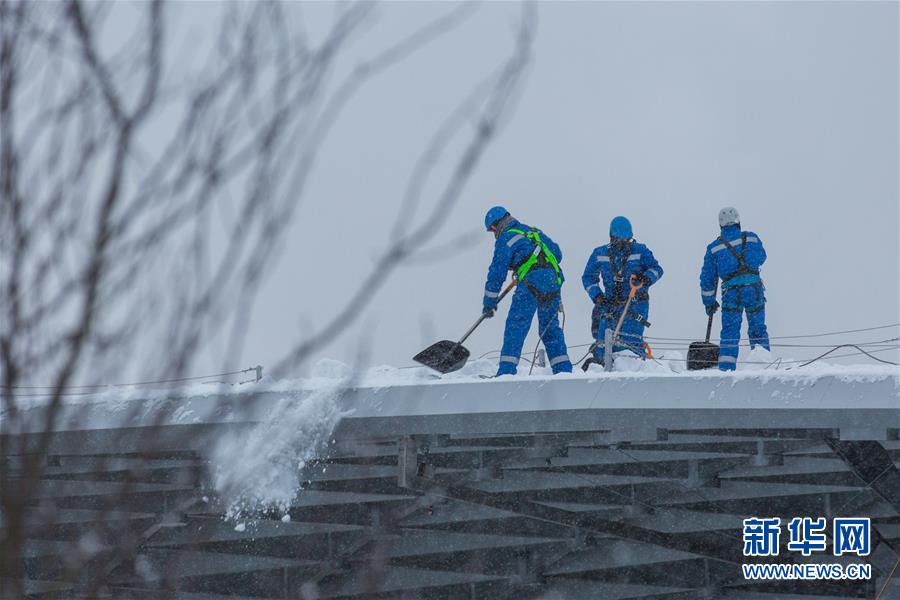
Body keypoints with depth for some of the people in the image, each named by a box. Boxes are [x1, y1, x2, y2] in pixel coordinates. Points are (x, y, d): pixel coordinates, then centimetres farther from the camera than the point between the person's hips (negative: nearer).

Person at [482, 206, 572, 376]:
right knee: (551, 327, 16)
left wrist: (489, 302, 8)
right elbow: (557, 253, 27)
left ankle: (507, 370, -12)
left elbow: (497, 272, 3)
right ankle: (564, 369, 12)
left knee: (516, 326, -4)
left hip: (532, 282, -7)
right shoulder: (534, 232, 25)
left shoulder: (505, 239, 4)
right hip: (554, 281, 7)